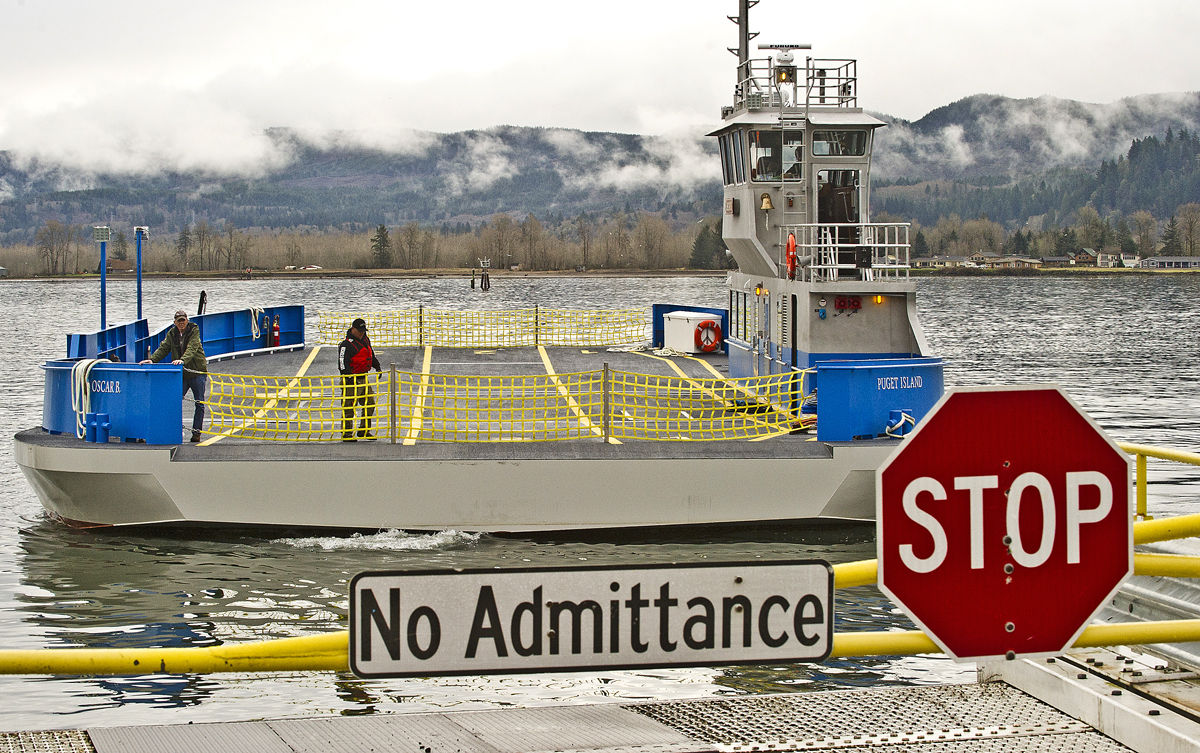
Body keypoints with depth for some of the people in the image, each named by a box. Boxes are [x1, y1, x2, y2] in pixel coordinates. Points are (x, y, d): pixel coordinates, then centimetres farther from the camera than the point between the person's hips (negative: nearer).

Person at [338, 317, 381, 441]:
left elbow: (371, 355, 27)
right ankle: (346, 434, 1)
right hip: (352, 380, -9)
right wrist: (348, 376, -35)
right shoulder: (347, 344, -15)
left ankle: (364, 431, 21)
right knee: (349, 408, -5)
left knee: (370, 403, 11)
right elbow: (342, 362, -24)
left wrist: (377, 367, 19)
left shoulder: (365, 340, 12)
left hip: (364, 379, 9)